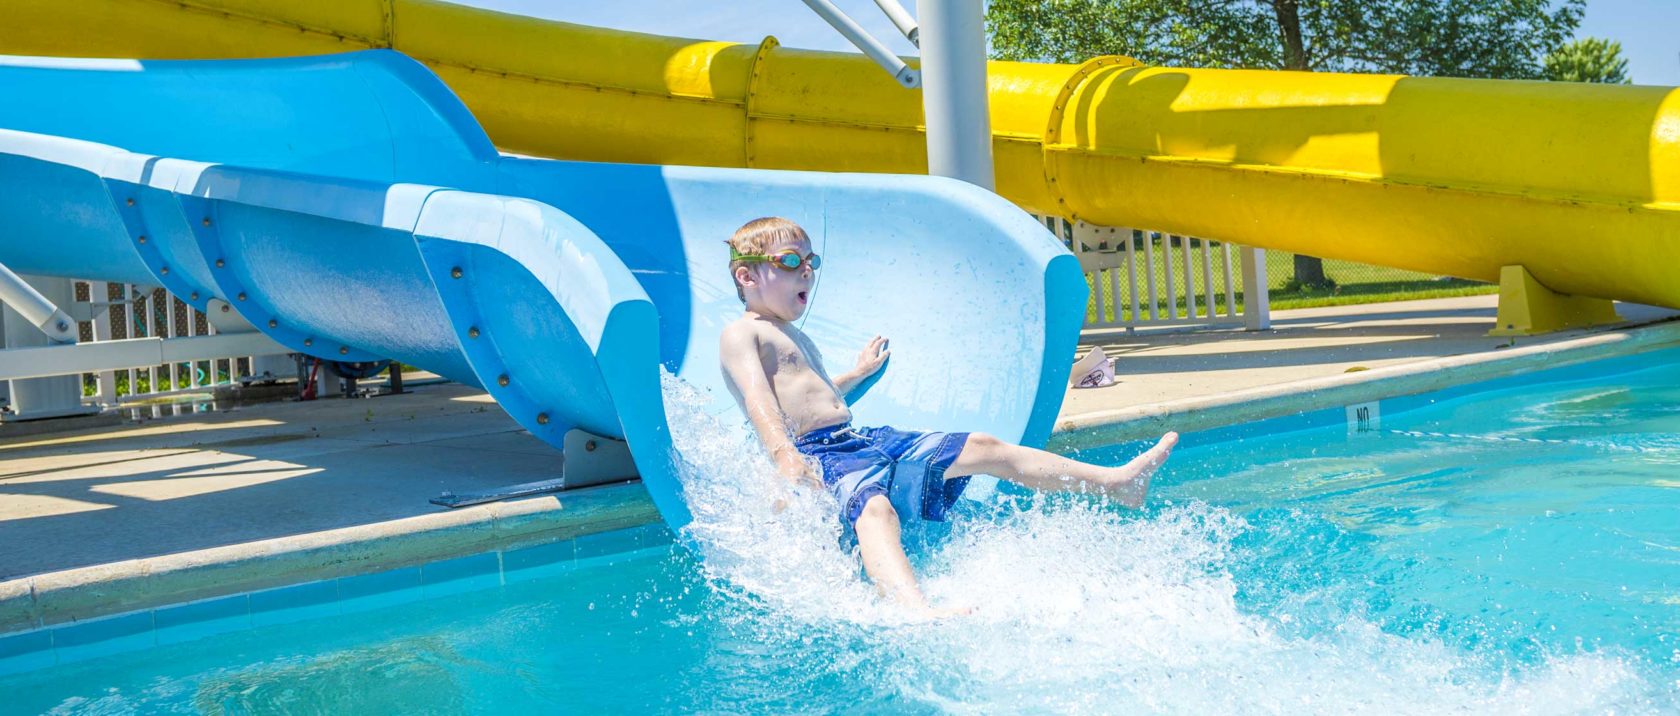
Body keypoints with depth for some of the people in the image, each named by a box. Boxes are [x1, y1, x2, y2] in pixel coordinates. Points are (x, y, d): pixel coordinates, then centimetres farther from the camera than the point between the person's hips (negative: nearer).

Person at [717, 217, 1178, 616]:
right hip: (819, 454, -10)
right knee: (873, 507, -41)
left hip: (864, 437, 10)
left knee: (981, 447, 5)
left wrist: (858, 374, 62)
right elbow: (757, 397, -18)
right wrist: (784, 456, -34)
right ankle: (918, 611, -71)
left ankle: (1116, 481, 8)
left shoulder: (794, 337, 32)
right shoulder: (740, 334, -1)